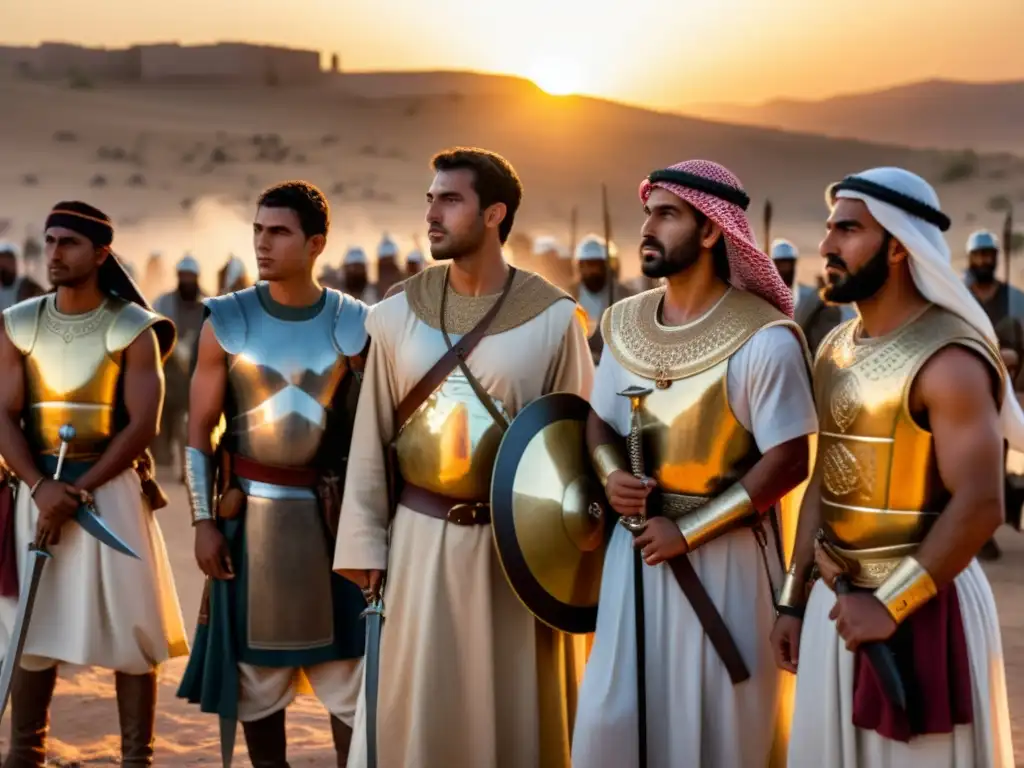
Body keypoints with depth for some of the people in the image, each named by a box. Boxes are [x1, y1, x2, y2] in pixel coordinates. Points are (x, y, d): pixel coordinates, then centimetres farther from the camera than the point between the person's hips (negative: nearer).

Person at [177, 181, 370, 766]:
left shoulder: (354, 325, -2)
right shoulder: (227, 321, -3)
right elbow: (199, 431, 0)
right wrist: (204, 520, -6)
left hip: (331, 511, 0)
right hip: (251, 510, 0)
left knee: (348, 663, 3)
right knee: (255, 662, 9)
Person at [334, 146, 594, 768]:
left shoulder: (553, 317, -7)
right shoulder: (399, 314, 2)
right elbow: (372, 436, 4)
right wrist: (364, 544, 2)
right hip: (421, 538, 2)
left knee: (514, 710, 9)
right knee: (415, 709, 9)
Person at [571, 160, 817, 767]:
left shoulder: (764, 339, -16)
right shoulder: (625, 324, 4)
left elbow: (788, 462, -17)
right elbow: (600, 420, 13)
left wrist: (688, 531, -16)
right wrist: (611, 475, -10)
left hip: (723, 552, -5)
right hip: (639, 543, 5)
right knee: (609, 716, 7)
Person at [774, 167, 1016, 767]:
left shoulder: (948, 359, -17)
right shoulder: (835, 350, 8)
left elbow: (980, 507, -22)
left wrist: (890, 605, -17)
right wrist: (794, 599, 13)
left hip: (923, 604, -8)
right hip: (835, 600, 8)